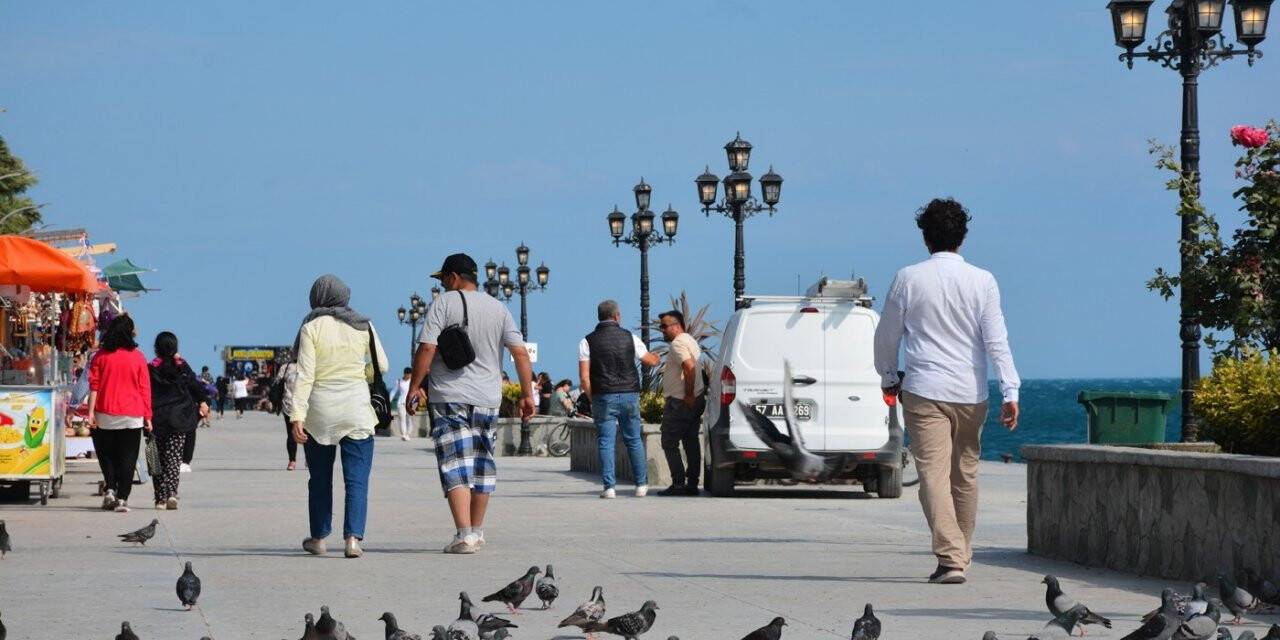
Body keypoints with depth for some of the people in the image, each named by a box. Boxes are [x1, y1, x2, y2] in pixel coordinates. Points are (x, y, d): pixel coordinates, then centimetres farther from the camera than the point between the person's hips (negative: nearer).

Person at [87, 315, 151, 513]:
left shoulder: (101, 356, 1)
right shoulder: (137, 357, 0)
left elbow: (94, 385, -3)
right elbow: (145, 389, 1)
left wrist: (91, 411, -3)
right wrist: (147, 416, 4)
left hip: (105, 415, 1)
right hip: (132, 416, -1)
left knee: (106, 454, 17)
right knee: (127, 458, 2)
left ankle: (110, 489, 0)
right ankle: (122, 499, -5)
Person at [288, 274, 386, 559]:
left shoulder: (311, 328, -6)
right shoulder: (363, 326, 1)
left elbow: (304, 375, -11)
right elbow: (381, 365, 9)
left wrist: (297, 416, -13)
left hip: (320, 409, 0)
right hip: (357, 410, 0)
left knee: (320, 479, 15)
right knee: (357, 479, 0)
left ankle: (318, 538, 24)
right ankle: (353, 538, -14)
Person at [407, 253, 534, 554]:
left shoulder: (444, 304, -4)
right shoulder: (498, 308, 9)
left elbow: (426, 349, -11)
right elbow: (520, 352, 4)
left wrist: (414, 387, -4)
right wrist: (527, 394, 8)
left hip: (448, 397, -4)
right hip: (487, 399, 4)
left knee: (455, 465, -6)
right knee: (482, 463, 15)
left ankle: (464, 534, -18)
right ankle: (477, 531, 22)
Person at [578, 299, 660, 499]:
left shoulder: (588, 341, -2)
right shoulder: (629, 337, 3)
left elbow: (584, 376, -8)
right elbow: (652, 361, 15)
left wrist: (592, 399, 3)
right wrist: (656, 356, 38)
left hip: (604, 397, -2)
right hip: (629, 394, 2)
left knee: (606, 442, 1)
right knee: (634, 440, 12)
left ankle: (609, 487, -6)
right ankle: (641, 484, 16)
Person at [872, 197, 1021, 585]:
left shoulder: (908, 279, -2)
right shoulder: (982, 281, -1)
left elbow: (886, 336, 7)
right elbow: (997, 341, -5)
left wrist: (888, 378, 23)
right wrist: (1010, 393, -4)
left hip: (924, 392, -2)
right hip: (970, 393, 2)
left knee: (934, 473, -8)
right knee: (965, 474, 14)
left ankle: (951, 557, -21)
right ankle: (962, 555, 24)